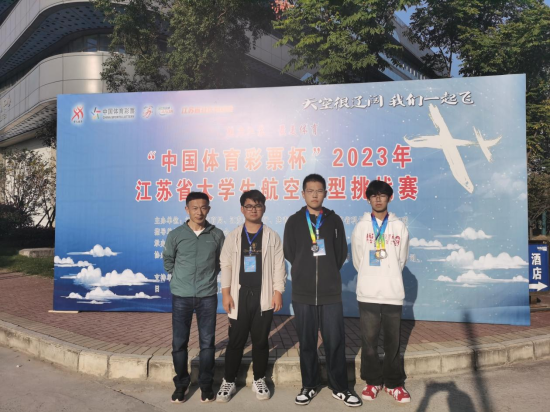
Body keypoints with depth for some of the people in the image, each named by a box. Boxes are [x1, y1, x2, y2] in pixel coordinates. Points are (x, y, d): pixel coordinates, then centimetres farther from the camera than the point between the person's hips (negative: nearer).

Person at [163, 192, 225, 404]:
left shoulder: (217, 235, -3)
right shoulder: (175, 235, -4)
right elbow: (168, 260, 12)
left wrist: (209, 277, 7)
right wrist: (178, 277, 8)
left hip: (207, 296, 0)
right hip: (181, 296, 0)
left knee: (207, 342, 6)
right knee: (179, 343, 7)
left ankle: (206, 385, 22)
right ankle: (181, 384, 25)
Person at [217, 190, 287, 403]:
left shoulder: (272, 236, 3)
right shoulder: (233, 236, 4)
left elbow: (279, 266, 1)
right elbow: (226, 265, 3)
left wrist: (278, 292, -5)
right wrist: (226, 293, -3)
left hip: (263, 296, 0)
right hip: (240, 295, 0)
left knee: (261, 340, 9)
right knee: (235, 341, 6)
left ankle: (259, 381, 25)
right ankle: (229, 382, 20)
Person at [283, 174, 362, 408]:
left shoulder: (334, 220, 6)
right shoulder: (294, 221, 4)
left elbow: (341, 254, 9)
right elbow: (289, 253, 7)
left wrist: (328, 274, 9)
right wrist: (306, 273, 9)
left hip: (331, 292, 0)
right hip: (303, 293, 0)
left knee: (335, 342, 4)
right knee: (306, 342, 9)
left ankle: (340, 388, 20)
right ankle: (309, 386, 25)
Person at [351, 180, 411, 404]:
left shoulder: (399, 227, 3)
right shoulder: (361, 226, 2)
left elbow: (401, 260, 10)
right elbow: (357, 260, 8)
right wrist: (371, 278, 11)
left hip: (393, 293, 0)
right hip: (367, 293, 0)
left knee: (393, 341, 8)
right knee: (369, 340, 7)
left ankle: (393, 382, 23)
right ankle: (373, 381, 23)